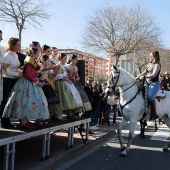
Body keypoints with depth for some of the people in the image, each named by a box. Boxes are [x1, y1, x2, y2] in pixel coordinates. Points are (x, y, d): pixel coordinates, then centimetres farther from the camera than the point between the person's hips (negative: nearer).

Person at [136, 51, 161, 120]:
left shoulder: (157, 65, -6)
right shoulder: (149, 64, 18)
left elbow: (153, 75, -18)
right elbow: (144, 72, 19)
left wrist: (144, 76, -23)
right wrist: (137, 78, 8)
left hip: (154, 83, -9)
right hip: (148, 83, 9)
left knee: (149, 95, -34)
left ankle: (154, 113, -29)